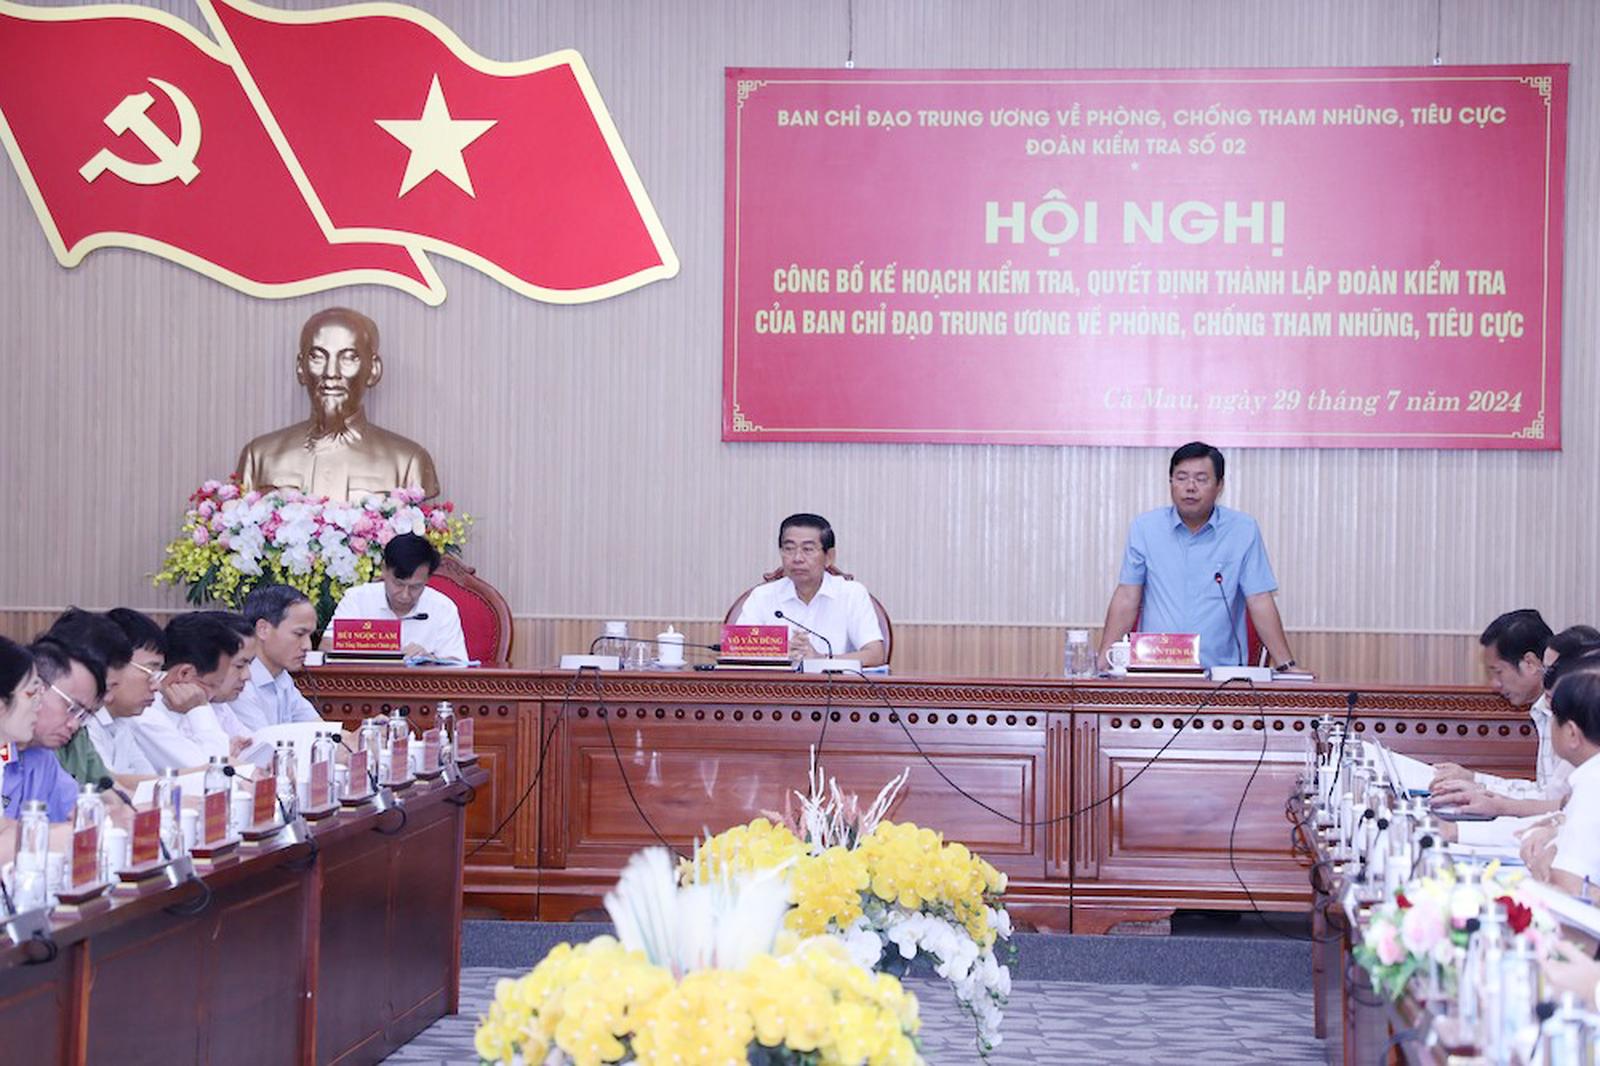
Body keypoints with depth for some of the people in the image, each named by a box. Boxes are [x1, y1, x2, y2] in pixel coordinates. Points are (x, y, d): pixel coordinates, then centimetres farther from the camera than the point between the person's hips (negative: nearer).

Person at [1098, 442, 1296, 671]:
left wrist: (1286, 666, -1)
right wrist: (1102, 663, -3)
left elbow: (1260, 602, 5)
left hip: (1220, 671, 0)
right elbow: (1126, 600, 7)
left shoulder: (1243, 530, 5)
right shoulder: (1144, 528, 7)